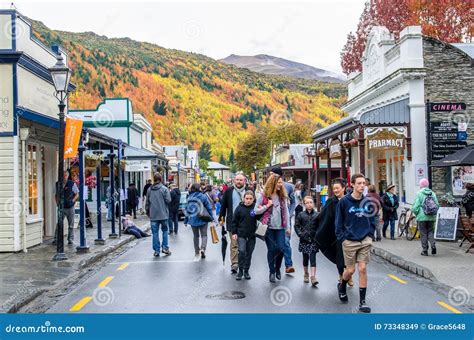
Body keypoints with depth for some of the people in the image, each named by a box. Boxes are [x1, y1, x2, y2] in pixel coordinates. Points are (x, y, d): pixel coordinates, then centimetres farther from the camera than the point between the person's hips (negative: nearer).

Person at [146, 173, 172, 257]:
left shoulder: (149, 190, 4)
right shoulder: (164, 189, -8)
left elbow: (147, 202, 9)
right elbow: (168, 200, -11)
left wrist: (147, 212, 20)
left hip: (153, 215, 2)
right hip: (163, 214, -2)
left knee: (155, 233, 6)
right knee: (165, 230, 11)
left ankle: (156, 250, 7)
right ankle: (165, 247, 6)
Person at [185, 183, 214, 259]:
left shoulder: (189, 198, 0)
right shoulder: (203, 196, -10)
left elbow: (187, 209, 4)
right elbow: (209, 208, -9)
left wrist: (186, 220, 12)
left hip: (192, 220, 3)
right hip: (202, 220, -3)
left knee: (196, 236, 15)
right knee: (204, 235, 7)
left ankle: (196, 253, 17)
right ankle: (203, 248, -17)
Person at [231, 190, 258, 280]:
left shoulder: (255, 207, -3)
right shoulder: (240, 208, -3)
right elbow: (234, 221, 2)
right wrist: (234, 232, -2)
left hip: (252, 234, 1)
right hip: (241, 234, -1)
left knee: (249, 253, 9)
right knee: (242, 252, -10)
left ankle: (246, 271, 22)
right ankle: (240, 271, 4)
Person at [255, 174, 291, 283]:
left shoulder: (283, 196, 7)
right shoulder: (264, 196, -3)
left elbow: (286, 212, 9)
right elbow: (256, 211, -1)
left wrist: (288, 227, 7)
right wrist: (267, 206, -13)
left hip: (280, 227, 2)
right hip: (268, 227, -2)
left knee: (281, 249, -5)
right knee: (271, 249, 2)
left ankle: (277, 268, 21)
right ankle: (272, 272, 19)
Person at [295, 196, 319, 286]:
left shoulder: (317, 215, -1)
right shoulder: (301, 215, 0)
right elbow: (296, 225, 3)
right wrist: (300, 234, -9)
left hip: (313, 239, -1)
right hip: (304, 239, 1)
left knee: (312, 257, -6)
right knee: (305, 258, 12)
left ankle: (313, 277, -9)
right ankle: (306, 274, 27)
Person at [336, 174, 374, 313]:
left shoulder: (367, 201, 2)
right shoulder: (344, 201, -8)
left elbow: (372, 219, 13)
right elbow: (339, 222, -4)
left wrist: (370, 234, 4)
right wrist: (342, 238, -8)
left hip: (365, 241, 2)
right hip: (349, 241, -2)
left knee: (363, 269, 0)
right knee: (350, 270, 4)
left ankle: (362, 301, 9)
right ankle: (342, 286, 37)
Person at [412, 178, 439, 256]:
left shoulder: (419, 194, -9)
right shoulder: (433, 193, 3)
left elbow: (415, 207, -12)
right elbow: (437, 205, 4)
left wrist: (416, 213, 5)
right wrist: (434, 213, 17)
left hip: (422, 217, -3)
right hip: (432, 217, 4)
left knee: (423, 234, 5)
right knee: (430, 232, 16)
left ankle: (425, 250, 8)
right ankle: (433, 245, -5)